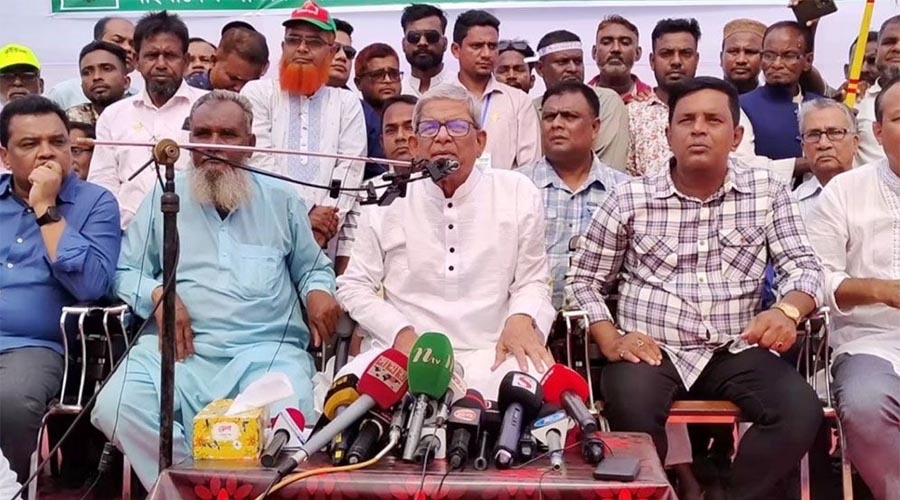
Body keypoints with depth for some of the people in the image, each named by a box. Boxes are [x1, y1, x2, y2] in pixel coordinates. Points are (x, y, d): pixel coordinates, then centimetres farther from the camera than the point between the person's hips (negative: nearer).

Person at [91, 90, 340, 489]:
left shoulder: (281, 200, 17)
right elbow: (125, 272, 14)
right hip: (181, 348, 1)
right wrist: (158, 294, -8)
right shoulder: (163, 200, 16)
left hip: (267, 349, 0)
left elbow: (313, 267, 23)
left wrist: (318, 291, -1)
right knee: (115, 408, -28)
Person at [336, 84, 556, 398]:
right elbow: (354, 286, 7)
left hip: (490, 356, 1)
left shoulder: (519, 194, 8)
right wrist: (400, 334, -9)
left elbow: (532, 281, 11)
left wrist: (521, 319, -12)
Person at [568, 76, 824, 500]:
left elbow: (803, 266, 3)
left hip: (735, 353, 2)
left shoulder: (767, 192, 8)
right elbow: (584, 281, 10)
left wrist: (789, 310, -20)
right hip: (651, 351, -1)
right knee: (630, 405, -34)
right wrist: (611, 342, -7)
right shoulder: (629, 199, 5)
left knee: (801, 409, -25)